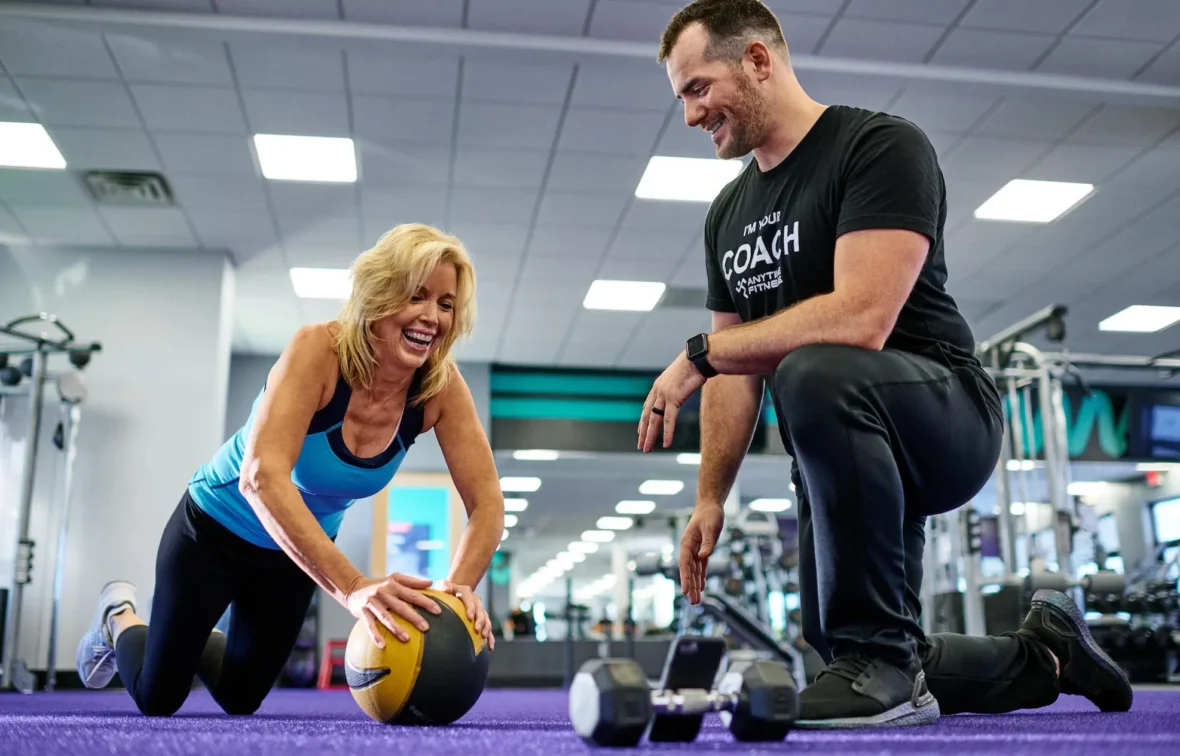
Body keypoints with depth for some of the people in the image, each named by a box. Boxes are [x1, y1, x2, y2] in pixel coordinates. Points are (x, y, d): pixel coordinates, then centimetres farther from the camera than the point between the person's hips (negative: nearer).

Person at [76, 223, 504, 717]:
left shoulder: (440, 386, -23)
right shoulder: (318, 350, -35)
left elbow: (487, 503, -22)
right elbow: (261, 476, -46)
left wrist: (459, 585, -41)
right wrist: (352, 587, -56)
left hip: (301, 546, 5)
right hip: (215, 528, -4)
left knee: (240, 700, 21)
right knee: (156, 699, 12)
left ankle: (197, 639, 50)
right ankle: (118, 616, 41)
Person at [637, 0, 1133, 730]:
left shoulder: (881, 146, -15)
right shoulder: (729, 212, 9)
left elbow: (861, 319, -29)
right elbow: (740, 368, 10)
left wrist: (699, 353, -23)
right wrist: (710, 498, 1)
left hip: (944, 413, -8)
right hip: (845, 458, 8)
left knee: (815, 374, -40)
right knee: (845, 660, 11)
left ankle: (881, 656, -25)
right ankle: (1045, 653, 36)